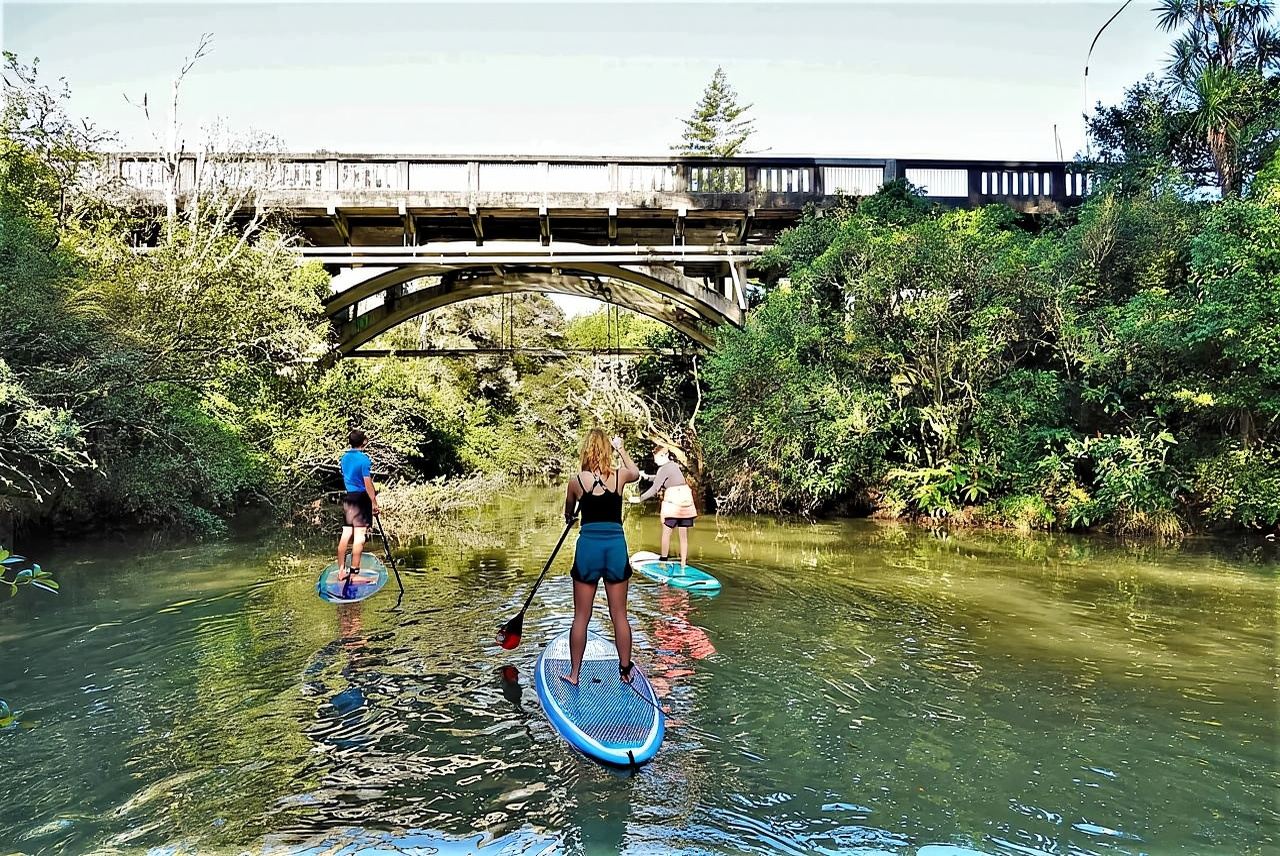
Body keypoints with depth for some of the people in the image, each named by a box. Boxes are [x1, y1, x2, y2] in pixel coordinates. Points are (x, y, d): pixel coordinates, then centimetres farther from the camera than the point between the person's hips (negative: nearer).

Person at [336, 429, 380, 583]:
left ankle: (341, 571, 13)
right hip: (361, 498, -7)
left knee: (346, 534, 10)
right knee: (359, 537, -5)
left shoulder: (344, 457, 10)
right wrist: (374, 502, -14)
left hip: (347, 497, 7)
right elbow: (367, 483, -16)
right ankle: (354, 574, -5)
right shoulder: (364, 459, -13)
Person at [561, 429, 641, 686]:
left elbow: (568, 515, 15)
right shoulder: (620, 476, -3)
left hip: (588, 546, -1)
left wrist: (571, 518, 37)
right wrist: (621, 449, 32)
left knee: (581, 617, 8)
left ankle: (574, 673, 15)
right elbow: (636, 472, 24)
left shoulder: (576, 481, -5)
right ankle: (625, 671, 20)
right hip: (616, 547, 1)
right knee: (619, 615, 11)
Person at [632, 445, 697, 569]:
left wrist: (640, 498, -11)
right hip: (686, 500, 7)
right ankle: (683, 563, 6)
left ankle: (663, 559, 11)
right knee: (684, 534, 5)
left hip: (673, 501, -7)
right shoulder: (674, 465, 14)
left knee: (666, 532, 6)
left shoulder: (664, 469, -10)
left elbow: (654, 489, -14)